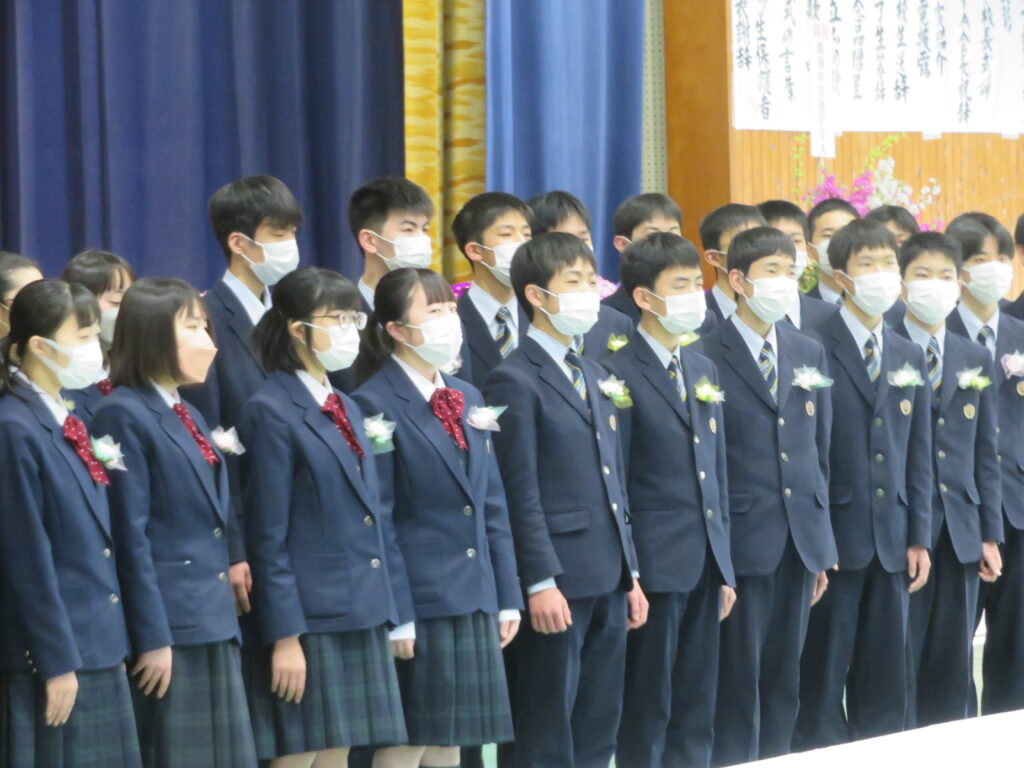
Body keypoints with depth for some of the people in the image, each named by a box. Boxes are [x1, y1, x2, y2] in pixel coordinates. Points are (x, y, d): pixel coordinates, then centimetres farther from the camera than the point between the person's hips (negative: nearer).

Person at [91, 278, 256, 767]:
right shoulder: (123, 416, -10)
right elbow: (130, 535, -14)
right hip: (168, 628, -8)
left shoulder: (189, 417, 18)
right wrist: (152, 637, -17)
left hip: (214, 627, 8)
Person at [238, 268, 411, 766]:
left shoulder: (346, 409, 16)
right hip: (307, 620, -8)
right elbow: (268, 536, -12)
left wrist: (398, 612, 13)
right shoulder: (272, 412, -9)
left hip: (361, 619, 8)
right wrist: (284, 637, -16)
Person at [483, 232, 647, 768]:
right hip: (558, 583, -8)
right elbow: (520, 495, -13)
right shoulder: (515, 381, -9)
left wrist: (630, 574, 16)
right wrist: (540, 582, -18)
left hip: (608, 582, 8)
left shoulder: (596, 378, 17)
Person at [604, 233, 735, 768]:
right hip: (655, 564, -7)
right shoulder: (621, 374, -9)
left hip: (706, 563, 7)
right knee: (648, 710, 0)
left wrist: (724, 566, 14)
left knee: (697, 712, 10)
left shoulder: (704, 370, 15)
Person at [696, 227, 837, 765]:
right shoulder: (708, 358, -7)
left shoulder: (809, 353, 12)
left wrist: (821, 543, 12)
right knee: (738, 686, -1)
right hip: (741, 541, -6)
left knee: (784, 685, 10)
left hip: (800, 540, 6)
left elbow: (819, 452, 15)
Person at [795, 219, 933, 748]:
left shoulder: (910, 357, 13)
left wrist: (919, 536, 8)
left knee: (885, 684, 9)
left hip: (891, 542, 6)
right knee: (822, 679, 0)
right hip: (833, 538, -6)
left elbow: (918, 453, 13)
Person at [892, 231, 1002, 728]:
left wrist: (991, 533, 6)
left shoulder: (976, 361, 12)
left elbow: (987, 453, 12)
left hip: (961, 533, 4)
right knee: (900, 662, -2)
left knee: (953, 665, 7)